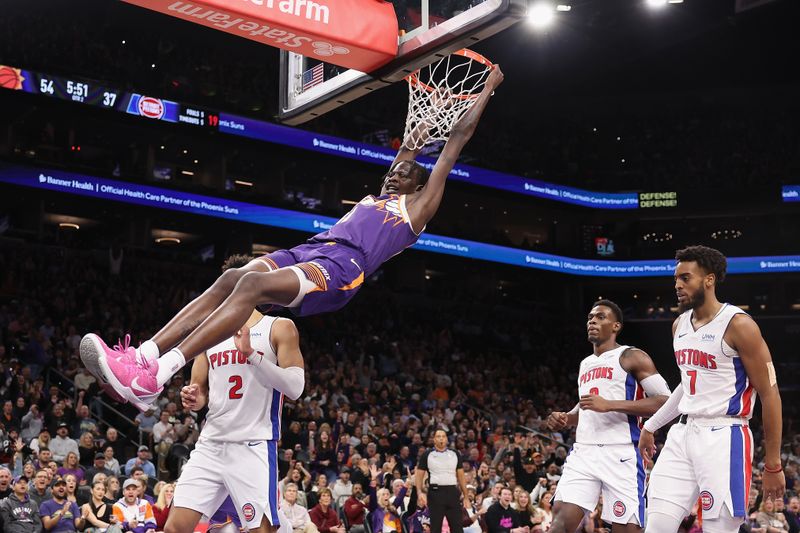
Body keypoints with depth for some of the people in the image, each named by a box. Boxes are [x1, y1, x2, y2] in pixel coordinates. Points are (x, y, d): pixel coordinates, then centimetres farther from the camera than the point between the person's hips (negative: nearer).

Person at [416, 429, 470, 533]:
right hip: (435, 492, -2)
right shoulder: (427, 455, 3)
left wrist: (466, 497, 8)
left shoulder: (455, 454, 10)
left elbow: (461, 476, 13)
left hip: (452, 492, 2)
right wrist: (420, 492, -13)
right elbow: (419, 475, 3)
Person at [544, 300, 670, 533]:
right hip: (584, 452, 6)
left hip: (621, 454, -6)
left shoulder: (632, 357, -2)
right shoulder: (585, 364, 22)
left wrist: (610, 405, -18)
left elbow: (665, 402, -11)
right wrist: (565, 419, 11)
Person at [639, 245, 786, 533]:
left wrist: (773, 465, -9)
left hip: (723, 437, -7)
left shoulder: (738, 324, -11)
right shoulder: (680, 325, 12)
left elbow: (770, 394, -9)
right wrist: (651, 426, 25)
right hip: (683, 434, 7)